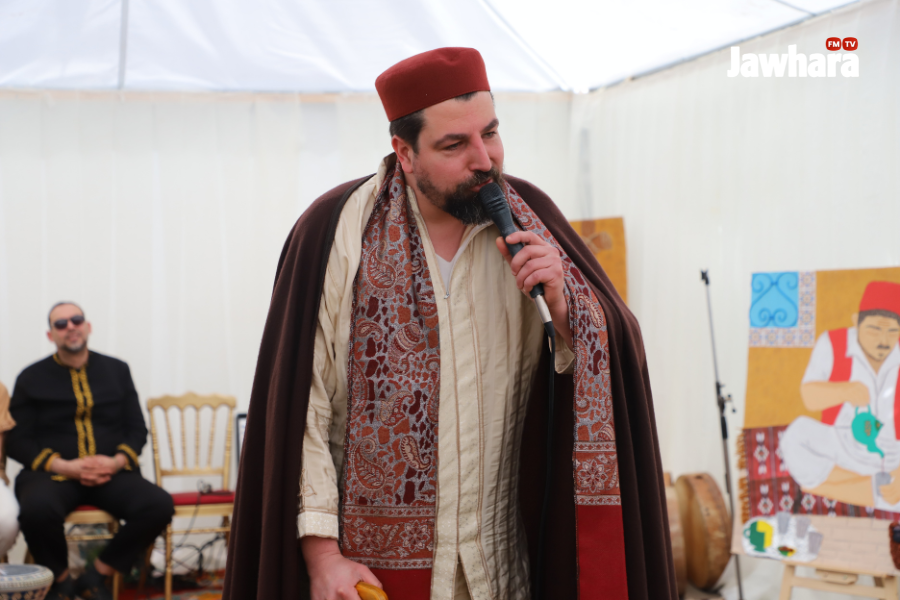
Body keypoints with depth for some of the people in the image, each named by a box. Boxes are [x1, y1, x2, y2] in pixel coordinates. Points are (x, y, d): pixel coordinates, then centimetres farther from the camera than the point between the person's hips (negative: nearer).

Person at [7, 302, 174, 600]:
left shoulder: (117, 371, 17)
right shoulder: (31, 379, 10)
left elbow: (137, 429, 14)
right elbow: (18, 441, 3)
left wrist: (117, 462, -8)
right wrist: (64, 466, -14)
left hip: (112, 472, 2)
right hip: (52, 473, -2)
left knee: (160, 505, -27)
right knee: (37, 508, -38)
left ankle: (95, 576, -8)